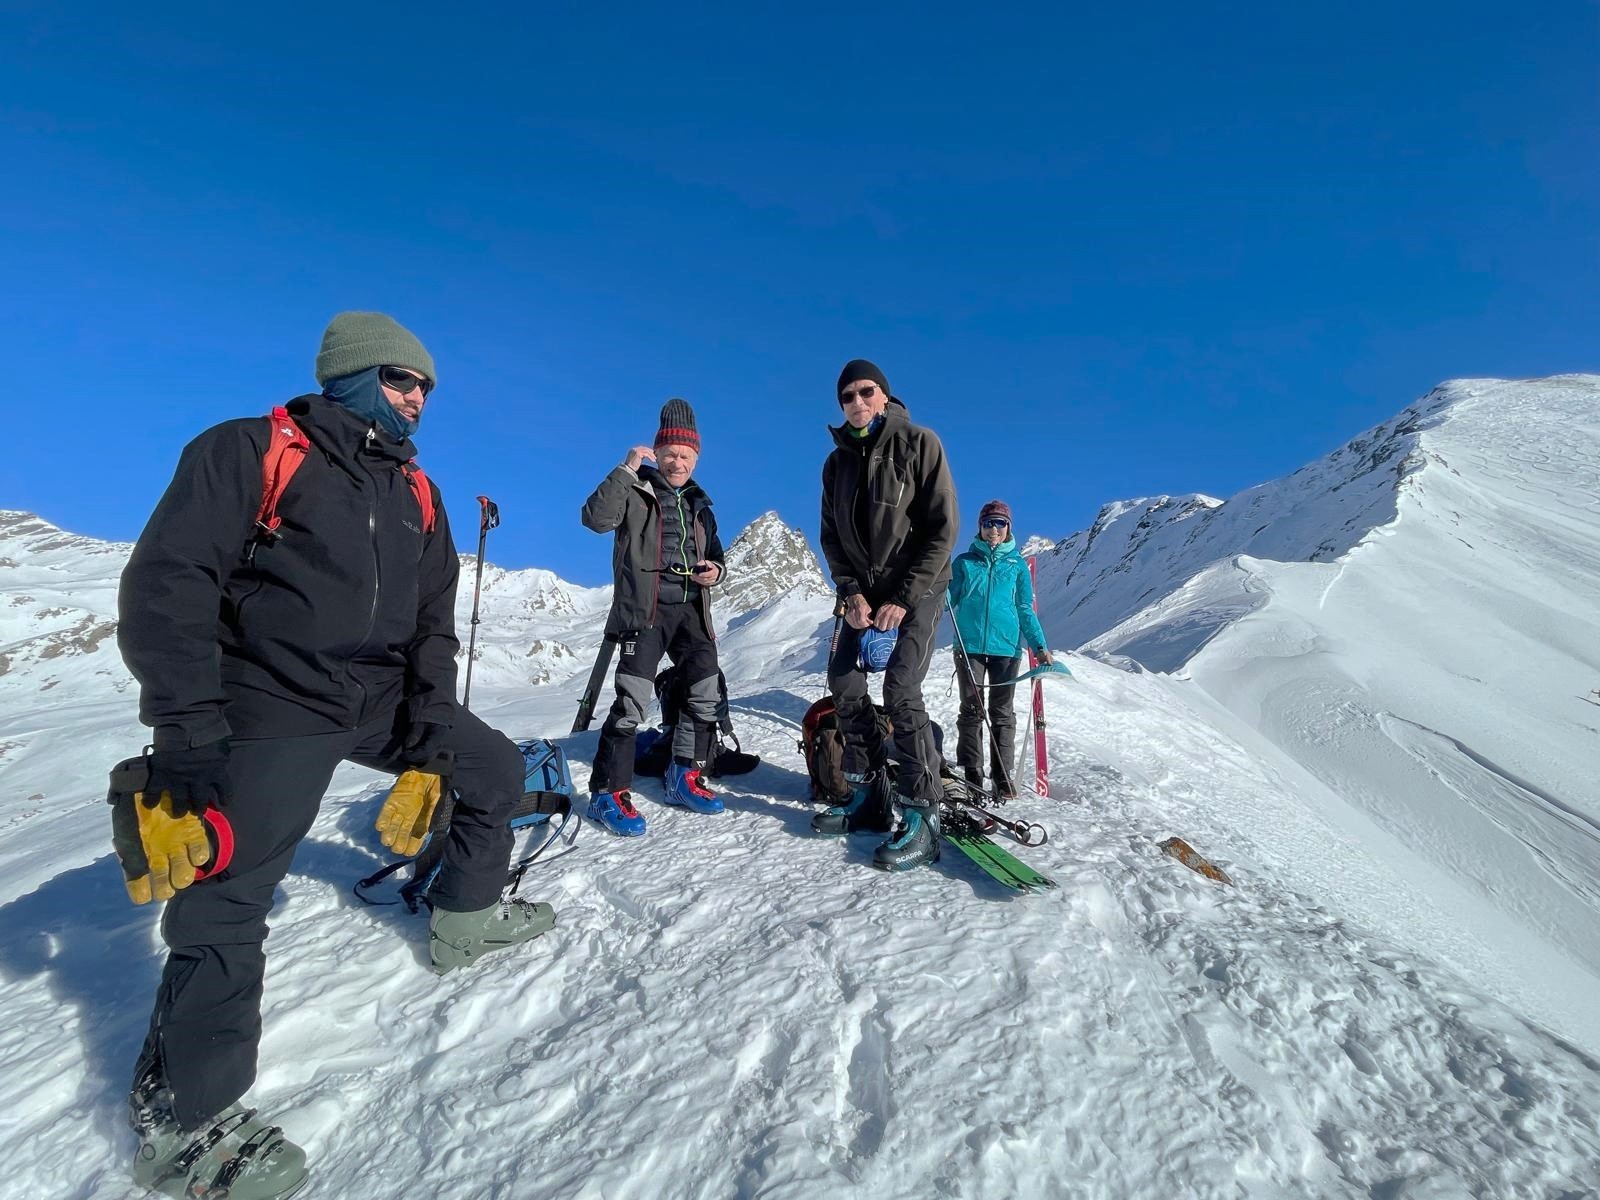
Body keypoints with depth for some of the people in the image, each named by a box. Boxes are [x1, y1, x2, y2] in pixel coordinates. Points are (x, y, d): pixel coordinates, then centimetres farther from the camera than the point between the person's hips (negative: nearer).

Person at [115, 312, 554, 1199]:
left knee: (495, 770, 10)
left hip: (384, 702, 6)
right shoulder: (246, 452, -8)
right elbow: (166, 586, -16)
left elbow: (432, 624, 7)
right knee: (227, 905, -8)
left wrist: (427, 750, 2)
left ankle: (464, 919, 29)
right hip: (272, 711, -6)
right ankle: (184, 1122, 12)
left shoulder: (416, 494, 8)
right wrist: (187, 745, -23)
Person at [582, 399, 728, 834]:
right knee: (633, 701, -12)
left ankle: (685, 779, 23)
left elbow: (715, 555, 26)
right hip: (645, 610, -6)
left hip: (692, 610, 6)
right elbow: (596, 518, -16)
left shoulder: (699, 504, 19)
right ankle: (608, 793, 0)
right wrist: (626, 469, -18)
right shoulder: (635, 492, 2)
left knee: (706, 697, 7)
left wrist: (716, 570, 3)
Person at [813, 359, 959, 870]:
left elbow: (943, 527, -14)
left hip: (918, 585, -6)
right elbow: (832, 536, 8)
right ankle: (868, 792, 10)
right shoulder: (838, 461, 5)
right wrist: (851, 593, -8)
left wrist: (904, 598, -18)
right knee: (843, 679, -2)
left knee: (900, 687, -18)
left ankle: (920, 814, -10)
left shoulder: (919, 443, -11)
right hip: (865, 588, 6)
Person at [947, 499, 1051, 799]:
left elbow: (1025, 610, 11)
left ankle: (1003, 778, 10)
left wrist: (1039, 646, 1)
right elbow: (949, 601, 8)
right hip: (969, 645, 0)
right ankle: (971, 774, 11)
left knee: (1002, 713, 4)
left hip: (1006, 646, 0)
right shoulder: (964, 561, 9)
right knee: (971, 710, 3)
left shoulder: (1017, 565, 9)